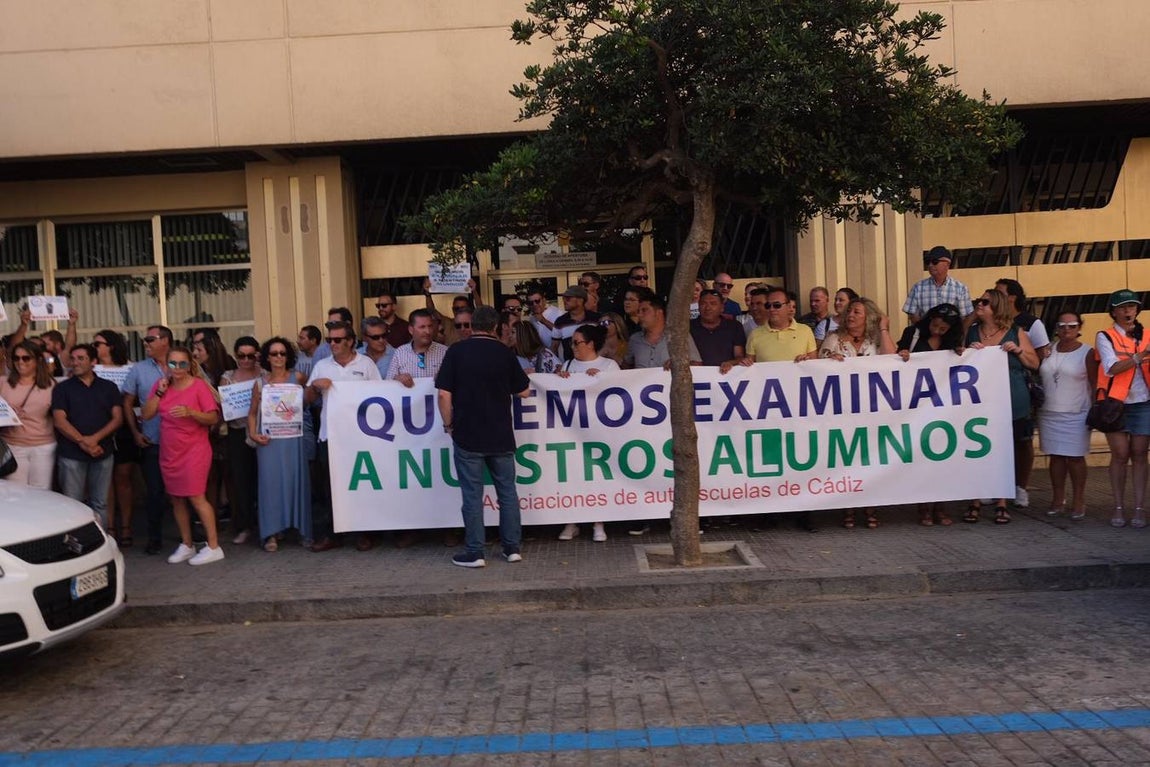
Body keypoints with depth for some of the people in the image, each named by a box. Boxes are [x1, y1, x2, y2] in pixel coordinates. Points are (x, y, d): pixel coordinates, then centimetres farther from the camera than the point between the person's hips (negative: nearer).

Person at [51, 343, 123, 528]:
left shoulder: (109, 387, 10)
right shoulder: (62, 388, 6)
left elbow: (117, 418, 2)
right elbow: (59, 421, -3)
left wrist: (95, 438, -13)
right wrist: (82, 442, -15)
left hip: (103, 452, 1)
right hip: (71, 455, -1)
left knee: (100, 504, 6)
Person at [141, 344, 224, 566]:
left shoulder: (199, 385, -8)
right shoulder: (161, 385, 6)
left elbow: (213, 417, -12)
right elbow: (146, 415, 1)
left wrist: (190, 412, -27)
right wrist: (159, 392, -8)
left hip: (194, 450, -5)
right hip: (169, 451, 6)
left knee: (196, 497, -9)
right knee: (176, 498, 9)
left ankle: (214, 547, -4)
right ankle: (186, 545, 21)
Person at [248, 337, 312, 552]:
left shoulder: (298, 377, 2)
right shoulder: (260, 383, 7)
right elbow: (253, 413, 10)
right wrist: (253, 434, -3)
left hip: (294, 438, -1)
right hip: (269, 440, 1)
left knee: (296, 481, 4)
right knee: (271, 482, 1)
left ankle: (303, 529, 13)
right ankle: (272, 533, 5)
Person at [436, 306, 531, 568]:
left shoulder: (457, 351, -4)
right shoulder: (504, 352, 1)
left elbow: (444, 393, -9)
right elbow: (524, 391, 8)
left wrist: (448, 424, 3)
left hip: (467, 435, -2)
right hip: (501, 436, 2)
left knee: (472, 494, 3)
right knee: (507, 491, 11)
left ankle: (474, 553, 7)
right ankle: (512, 547, 16)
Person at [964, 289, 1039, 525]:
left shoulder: (1015, 333, 4)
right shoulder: (971, 332, 8)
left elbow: (1034, 364, 6)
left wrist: (1018, 351, -11)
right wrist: (969, 352, -5)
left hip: (1010, 402, -1)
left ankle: (1001, 504, 14)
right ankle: (976, 502, 7)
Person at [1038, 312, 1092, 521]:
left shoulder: (1086, 352, -3)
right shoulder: (1048, 350, 9)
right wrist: (1041, 358, 0)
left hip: (1075, 415, -3)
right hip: (1049, 413, 4)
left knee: (1075, 457, 0)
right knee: (1055, 456, 7)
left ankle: (1079, 502, 10)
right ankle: (1058, 501, 15)